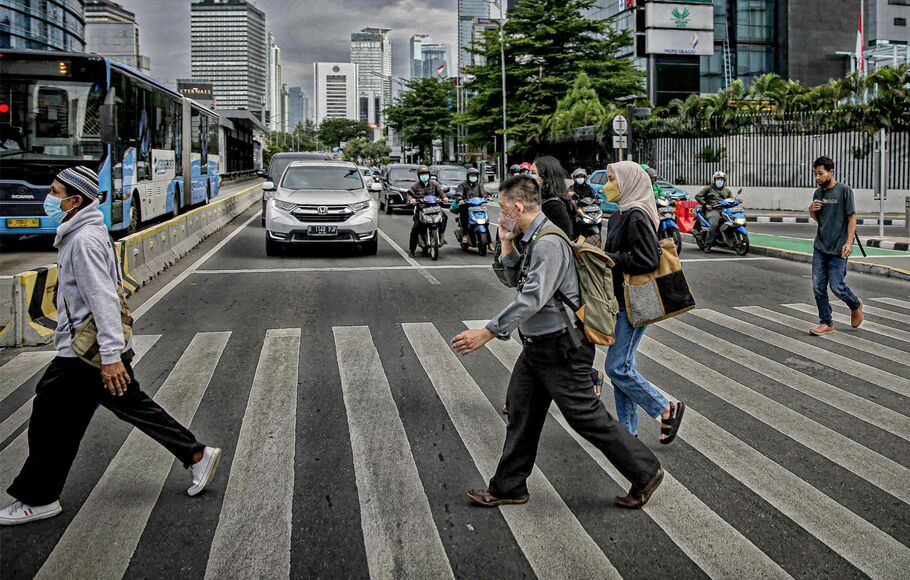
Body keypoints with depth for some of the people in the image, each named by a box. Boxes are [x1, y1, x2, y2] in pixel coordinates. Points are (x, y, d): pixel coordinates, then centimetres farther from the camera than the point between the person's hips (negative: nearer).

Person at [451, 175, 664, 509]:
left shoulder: (549, 243, -21)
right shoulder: (530, 239, 9)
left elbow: (532, 299, -28)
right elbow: (516, 280, 22)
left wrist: (487, 333, -28)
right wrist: (507, 244, 6)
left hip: (562, 348, -10)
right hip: (537, 345, 10)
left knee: (587, 417, -1)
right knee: (521, 414, 14)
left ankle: (645, 473, 15)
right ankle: (508, 488, 25)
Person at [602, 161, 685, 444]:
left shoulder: (636, 216, -16)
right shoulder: (621, 215, 13)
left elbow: (646, 260, -23)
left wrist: (605, 258, -17)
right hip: (621, 301, 10)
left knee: (617, 367, -8)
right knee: (621, 366, 11)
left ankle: (668, 409, 8)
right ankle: (629, 432, 18)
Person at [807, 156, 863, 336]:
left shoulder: (844, 191, -8)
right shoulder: (818, 193, 10)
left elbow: (852, 218, -8)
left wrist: (849, 242, -18)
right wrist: (812, 211, -3)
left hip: (838, 249, -6)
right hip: (820, 247, 6)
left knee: (836, 286, -5)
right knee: (818, 287, 1)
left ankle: (856, 305, 25)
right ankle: (826, 323, 11)